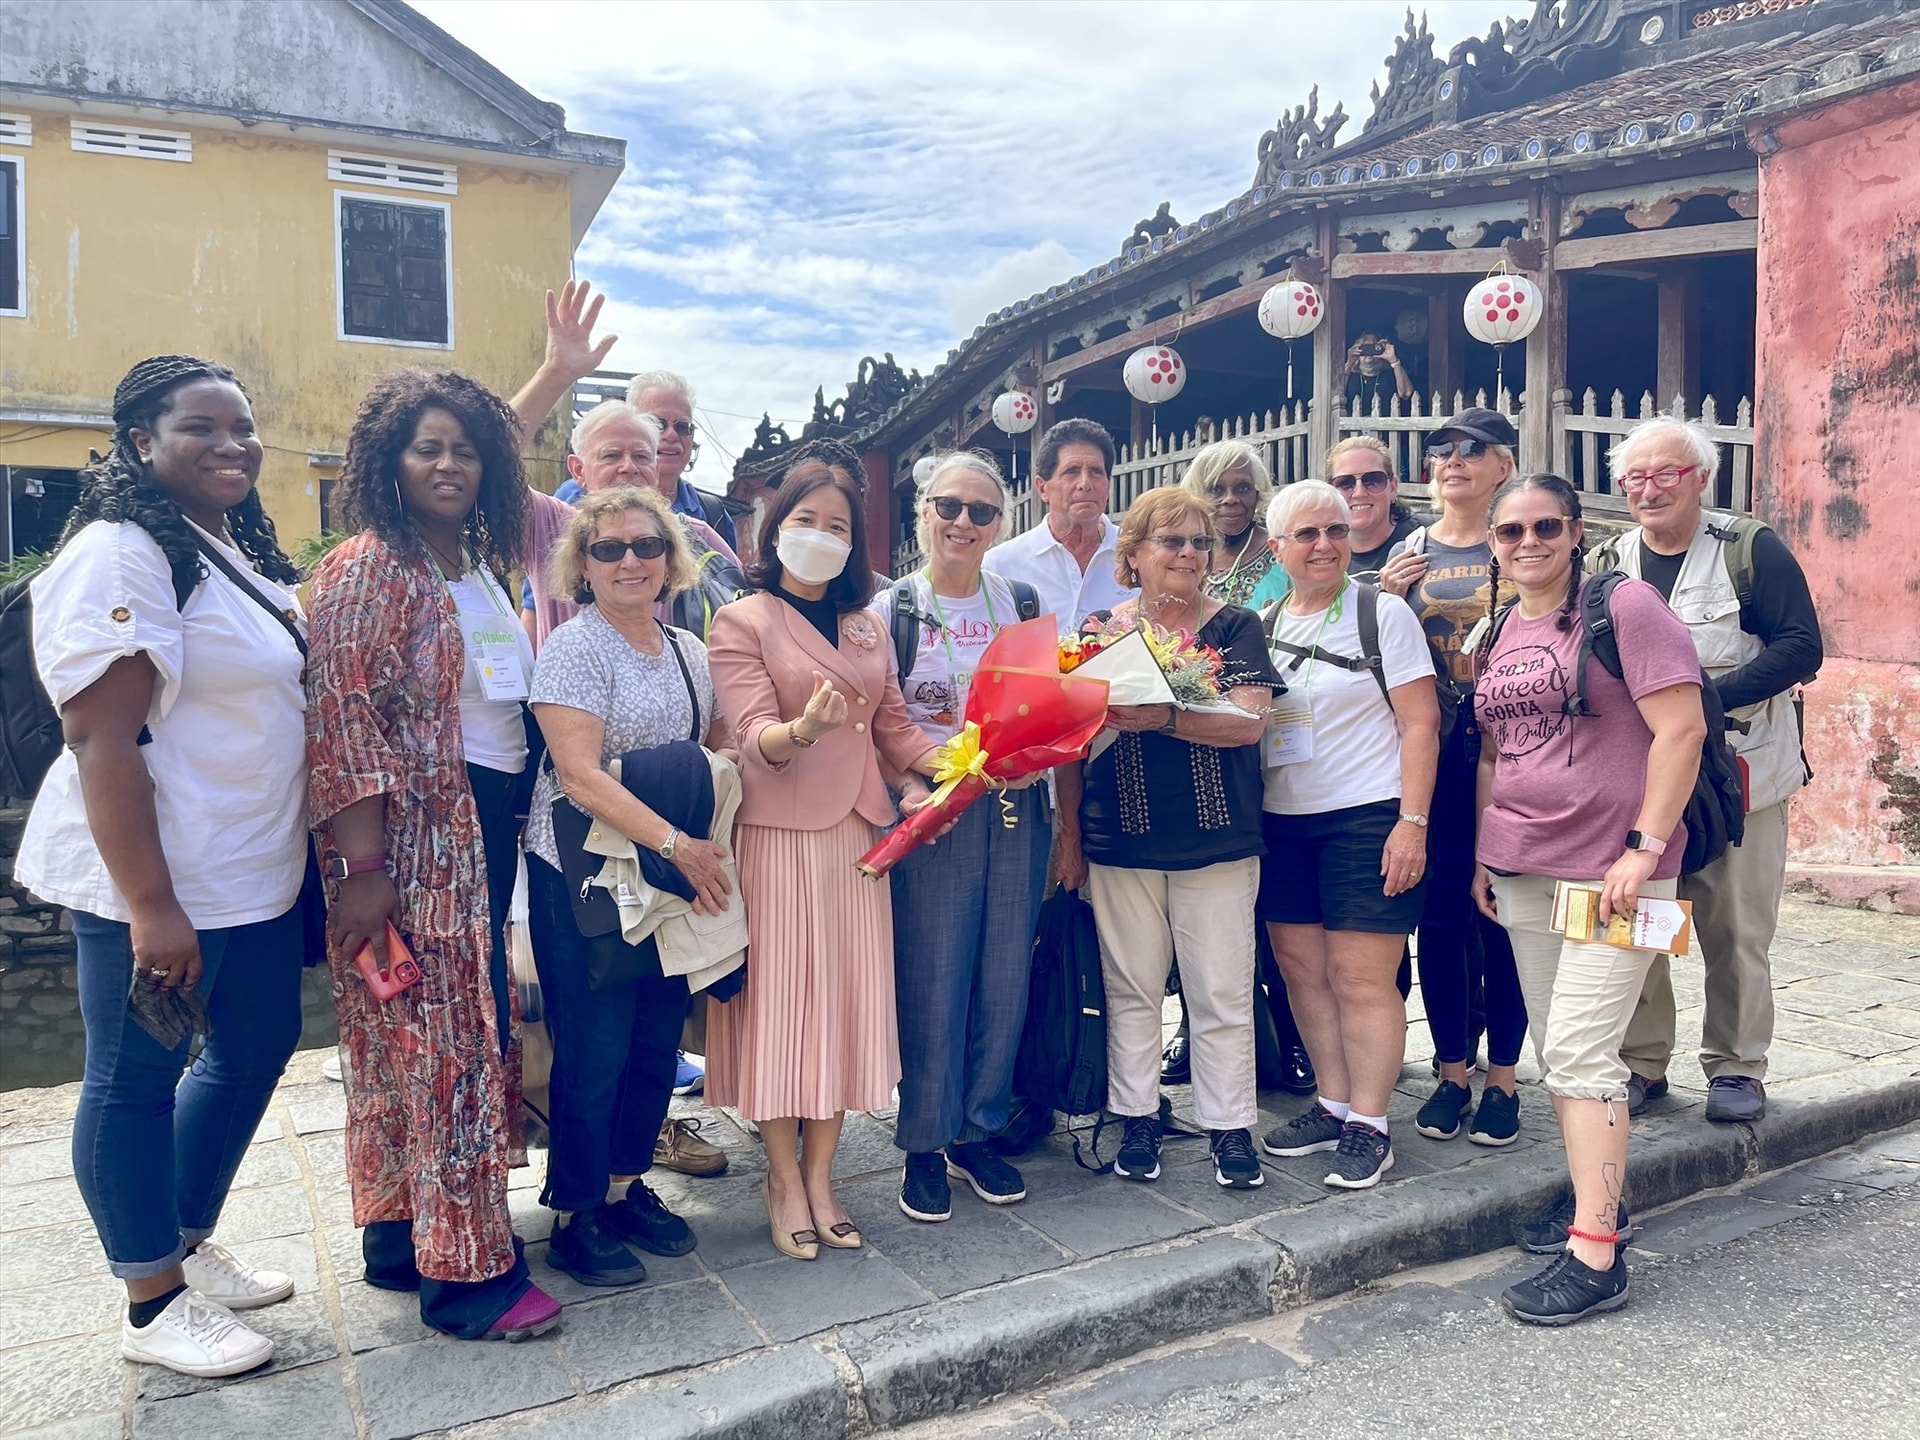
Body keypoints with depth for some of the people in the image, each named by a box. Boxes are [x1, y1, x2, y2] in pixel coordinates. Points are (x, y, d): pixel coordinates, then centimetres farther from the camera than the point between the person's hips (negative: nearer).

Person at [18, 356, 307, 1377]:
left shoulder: (242, 550, 11)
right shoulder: (120, 555, -17)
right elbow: (100, 737, -23)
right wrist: (150, 905, -25)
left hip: (255, 871, 10)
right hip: (156, 880, -9)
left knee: (255, 1048, 18)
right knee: (136, 1078, 6)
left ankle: (189, 1243, 37)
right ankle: (154, 1305, 21)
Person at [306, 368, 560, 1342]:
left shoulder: (480, 568, 15)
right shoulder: (369, 569, -9)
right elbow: (340, 716, -17)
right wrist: (363, 868, -22)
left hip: (486, 826, 8)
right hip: (411, 835, -8)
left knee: (473, 1033, 12)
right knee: (436, 1040, -3)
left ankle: (402, 1235, 26)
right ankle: (463, 1271, 7)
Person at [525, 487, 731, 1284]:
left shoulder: (688, 650, 9)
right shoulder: (573, 649, -11)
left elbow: (716, 749, 15)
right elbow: (580, 774, -20)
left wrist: (709, 846, -2)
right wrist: (676, 843, -25)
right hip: (585, 880, -6)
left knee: (657, 1043, 13)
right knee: (593, 1052, 2)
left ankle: (629, 1186, 31)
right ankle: (574, 1217, 19)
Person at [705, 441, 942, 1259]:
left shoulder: (867, 628, 13)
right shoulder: (742, 622, -3)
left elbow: (893, 724, 13)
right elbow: (756, 738, -15)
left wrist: (948, 765, -5)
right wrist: (805, 728, -36)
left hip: (855, 836, 5)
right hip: (777, 837, -5)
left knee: (846, 999, 7)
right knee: (780, 999, 0)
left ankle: (820, 1176, 20)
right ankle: (785, 1182, 15)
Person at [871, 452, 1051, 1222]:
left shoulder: (1018, 601, 9)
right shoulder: (891, 609, 0)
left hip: (1016, 813, 4)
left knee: (1003, 979, 8)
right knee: (932, 983, 0)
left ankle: (978, 1131, 25)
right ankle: (924, 1144, 17)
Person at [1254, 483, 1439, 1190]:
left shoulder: (1382, 612, -3)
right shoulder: (1262, 623, 12)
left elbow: (1421, 722, -7)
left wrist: (1412, 822, -14)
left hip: (1367, 820, -5)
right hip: (1281, 822, 5)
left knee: (1361, 976, -4)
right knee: (1303, 971, 9)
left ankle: (1369, 1124, 8)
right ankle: (1333, 1103, 24)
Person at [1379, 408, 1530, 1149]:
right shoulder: (1407, 553, 10)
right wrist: (1383, 601, -3)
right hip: (1431, 752, 3)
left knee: (1501, 908, 2)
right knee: (1439, 909, 6)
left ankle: (1502, 1078, 16)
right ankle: (1452, 1072, 19)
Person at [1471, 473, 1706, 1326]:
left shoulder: (1623, 606, -8)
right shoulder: (1498, 634, 13)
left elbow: (1681, 729, -13)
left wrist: (1644, 848, -18)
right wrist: (1483, 854, 16)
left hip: (1611, 866, -7)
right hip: (1523, 870, 7)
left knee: (1579, 1050, -10)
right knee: (1555, 1046, 13)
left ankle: (1597, 1254, -2)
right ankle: (1599, 1195, 30)